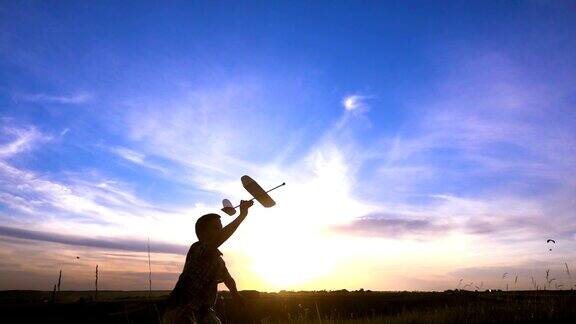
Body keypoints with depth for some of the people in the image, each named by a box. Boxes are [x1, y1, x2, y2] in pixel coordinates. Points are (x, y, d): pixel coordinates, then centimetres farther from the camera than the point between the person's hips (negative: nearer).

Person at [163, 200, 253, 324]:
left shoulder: (217, 257, 10)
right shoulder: (197, 249, -19)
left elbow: (226, 277, 28)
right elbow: (219, 238, -39)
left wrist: (235, 293, 41)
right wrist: (242, 215, -41)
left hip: (203, 311, 9)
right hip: (180, 311, -9)